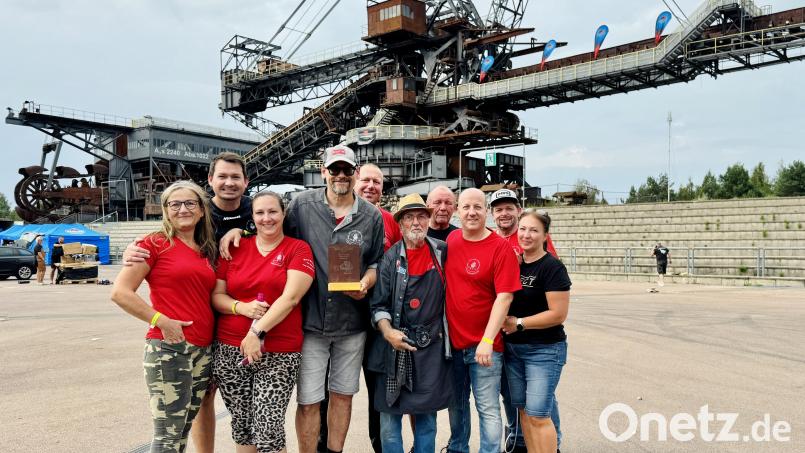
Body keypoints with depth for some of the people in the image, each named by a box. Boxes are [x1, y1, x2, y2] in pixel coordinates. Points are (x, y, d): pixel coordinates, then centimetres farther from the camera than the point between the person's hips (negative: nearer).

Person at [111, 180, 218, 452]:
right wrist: (161, 321, -13)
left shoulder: (207, 251, 14)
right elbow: (120, 292, -9)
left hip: (204, 350, 6)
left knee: (183, 431, 15)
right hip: (168, 348, -6)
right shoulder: (155, 243, -3)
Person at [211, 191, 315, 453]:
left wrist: (258, 332, -18)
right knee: (242, 426, 12)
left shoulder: (298, 249, -1)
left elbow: (291, 297, -11)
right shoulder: (234, 248, 9)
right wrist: (242, 308, -12)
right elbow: (216, 295, 8)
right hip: (229, 350, 3)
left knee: (269, 429, -6)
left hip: (278, 354, -3)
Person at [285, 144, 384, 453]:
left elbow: (376, 262, 9)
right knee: (308, 401, 3)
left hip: (352, 322, 2)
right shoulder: (302, 205, -1)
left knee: (343, 394, 16)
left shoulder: (372, 216, 3)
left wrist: (365, 284, -9)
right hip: (310, 321, -2)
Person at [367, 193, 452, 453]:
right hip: (396, 345, -1)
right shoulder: (390, 259, 0)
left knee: (426, 417, 10)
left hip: (433, 347, 2)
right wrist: (387, 332, -17)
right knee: (390, 415, 1)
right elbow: (378, 304, -1)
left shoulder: (442, 252, 6)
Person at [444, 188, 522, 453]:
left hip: (484, 345, -5)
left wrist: (487, 341, -22)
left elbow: (504, 297, -16)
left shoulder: (501, 247, -11)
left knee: (488, 409, 1)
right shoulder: (451, 240, 4)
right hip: (452, 341, 5)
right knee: (456, 405, 19)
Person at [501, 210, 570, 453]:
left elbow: (558, 314, -18)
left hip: (544, 350, -6)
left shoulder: (552, 267, -13)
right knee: (523, 410, 13)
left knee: (538, 415, -5)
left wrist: (519, 323, -16)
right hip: (513, 348, 7)